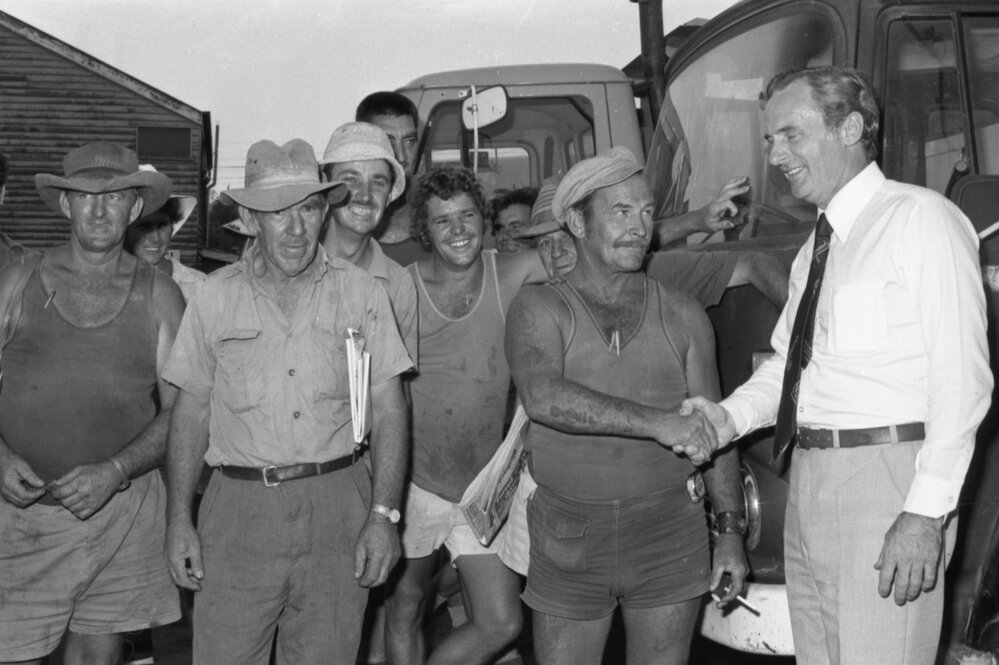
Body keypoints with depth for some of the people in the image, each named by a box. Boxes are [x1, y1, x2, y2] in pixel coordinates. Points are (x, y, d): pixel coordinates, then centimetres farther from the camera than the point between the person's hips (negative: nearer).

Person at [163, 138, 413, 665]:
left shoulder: (360, 293, 4)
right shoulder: (215, 296, 5)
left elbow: (389, 410, 2)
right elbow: (191, 411, 8)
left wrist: (384, 514, -7)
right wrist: (178, 519, 1)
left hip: (337, 504, 0)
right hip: (239, 504, 0)